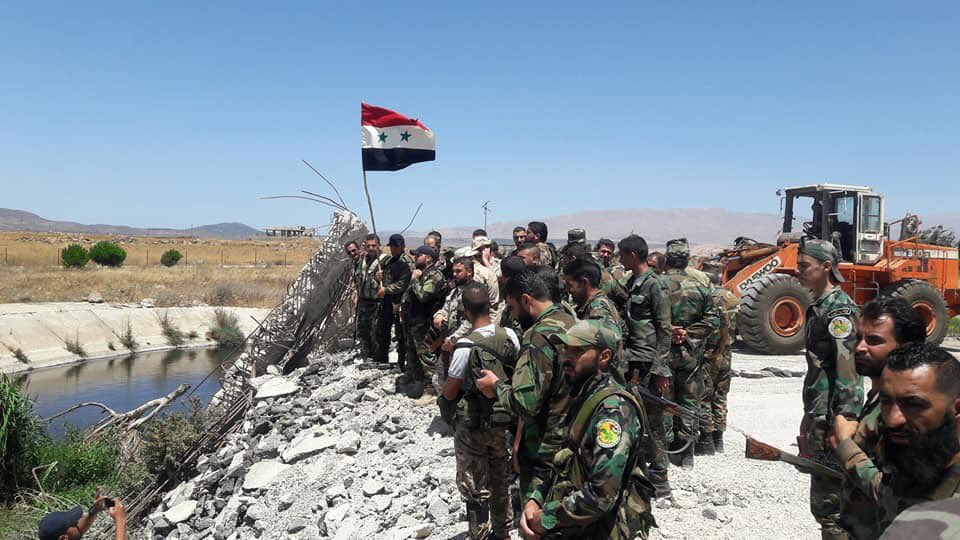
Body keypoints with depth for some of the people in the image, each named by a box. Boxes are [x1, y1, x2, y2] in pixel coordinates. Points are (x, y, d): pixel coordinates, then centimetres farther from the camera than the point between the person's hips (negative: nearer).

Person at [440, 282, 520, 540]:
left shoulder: (466, 345, -24)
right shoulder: (510, 335, -10)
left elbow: (450, 392, -16)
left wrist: (445, 390, 5)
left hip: (472, 425, -5)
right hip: (504, 420, 5)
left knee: (475, 488, 10)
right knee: (501, 479, 23)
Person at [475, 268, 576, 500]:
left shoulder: (539, 336, -23)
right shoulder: (570, 322, 4)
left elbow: (524, 404, -29)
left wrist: (496, 385, -11)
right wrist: (506, 383, 11)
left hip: (545, 453, -9)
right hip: (573, 443, 9)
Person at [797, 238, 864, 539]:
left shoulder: (839, 309, -14)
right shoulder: (819, 306, 15)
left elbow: (848, 371, -19)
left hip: (832, 417, -10)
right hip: (818, 416, 10)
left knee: (828, 502, -5)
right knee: (825, 497, 18)